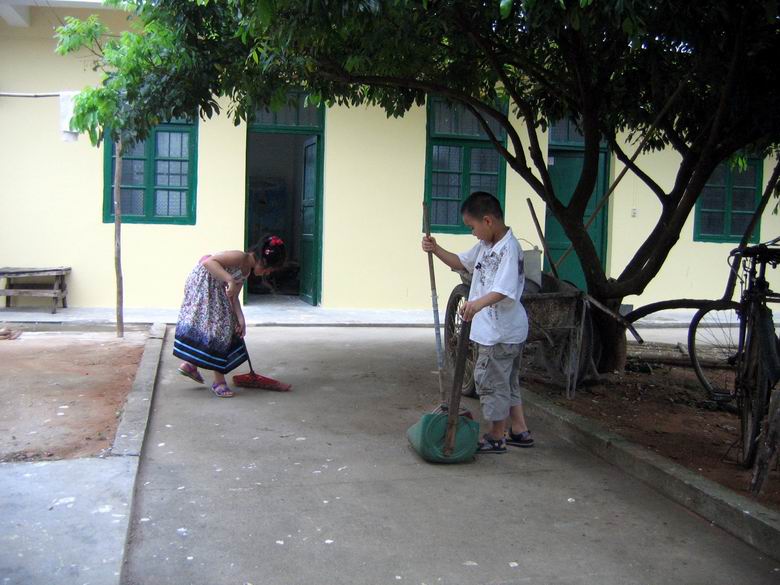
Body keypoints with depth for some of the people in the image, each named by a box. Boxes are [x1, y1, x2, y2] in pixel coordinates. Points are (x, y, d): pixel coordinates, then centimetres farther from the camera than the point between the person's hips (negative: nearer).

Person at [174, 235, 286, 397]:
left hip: (214, 288, 10)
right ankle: (219, 381, -5)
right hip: (203, 283, -10)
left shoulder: (247, 270, 8)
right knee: (215, 327, -9)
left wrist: (240, 319, -3)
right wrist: (230, 280, -39)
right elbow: (208, 262, -33)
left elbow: (233, 297, 8)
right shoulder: (240, 257, -21)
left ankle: (190, 364, 22)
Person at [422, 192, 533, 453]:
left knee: (489, 380, 1)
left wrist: (480, 303, -49)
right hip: (499, 329, 10)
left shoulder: (509, 248, -21)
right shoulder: (485, 245, 9)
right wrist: (436, 249, 6)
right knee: (506, 380, 20)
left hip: (501, 332, -10)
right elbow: (460, 262, 21)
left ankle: (496, 437, 15)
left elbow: (505, 290, -33)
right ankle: (519, 431, 32)